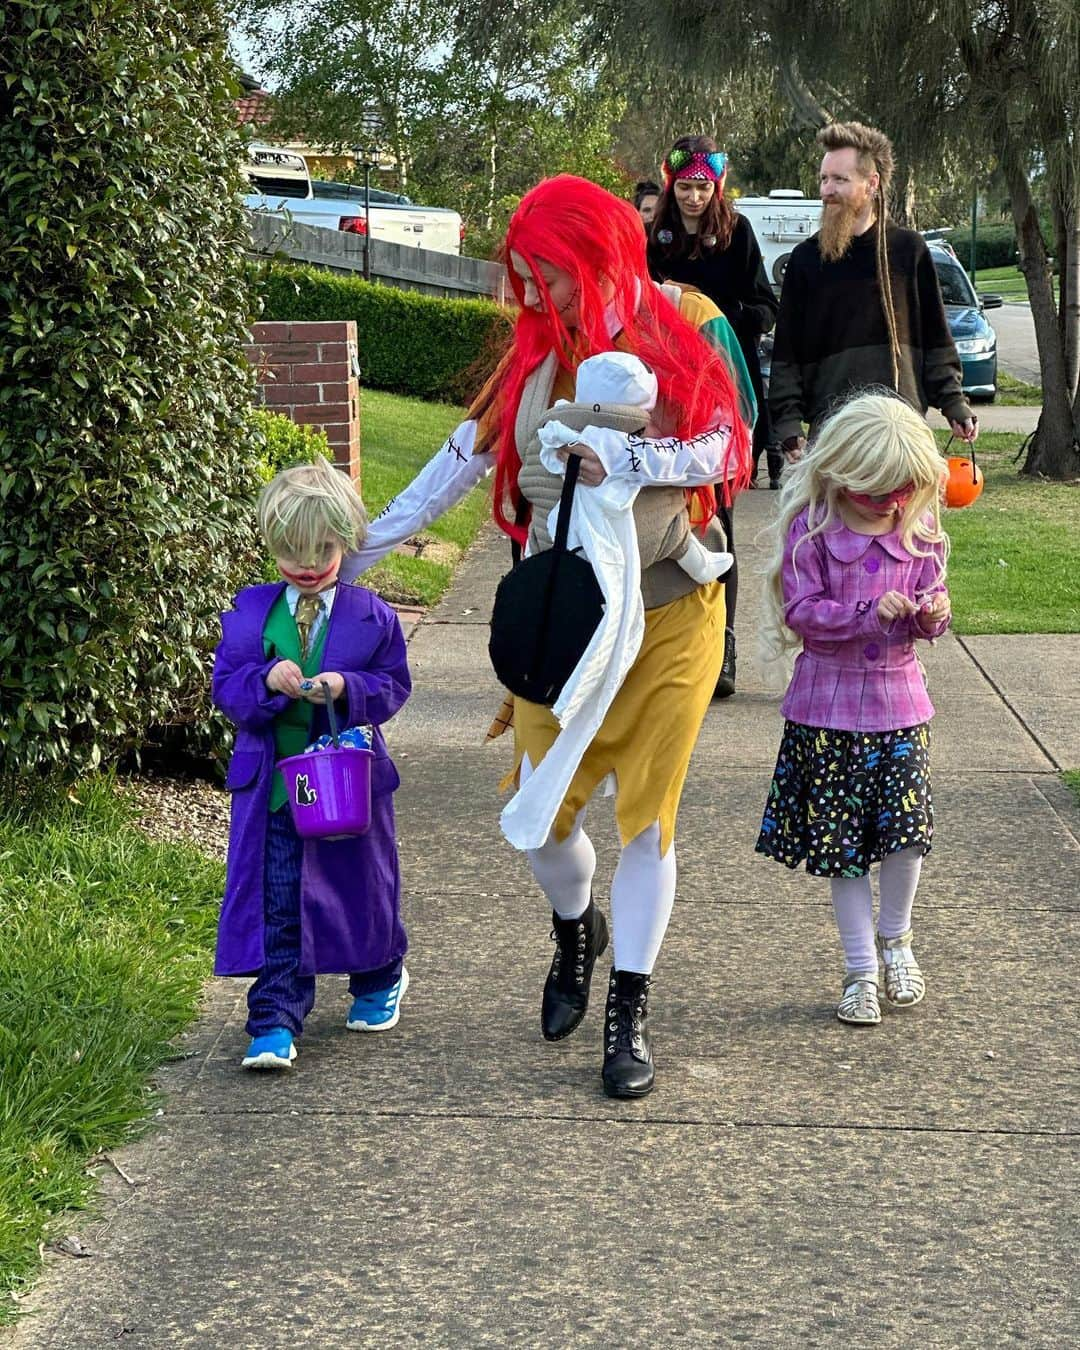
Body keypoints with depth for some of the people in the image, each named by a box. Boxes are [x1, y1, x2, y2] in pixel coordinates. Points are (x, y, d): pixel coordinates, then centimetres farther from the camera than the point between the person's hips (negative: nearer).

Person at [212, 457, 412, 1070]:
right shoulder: (250, 612, 1)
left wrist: (347, 688, -21)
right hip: (271, 783, 1)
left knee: (362, 889, 15)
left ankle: (380, 979, 42)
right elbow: (226, 687, 0)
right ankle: (276, 1022, 1)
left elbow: (393, 687, -2)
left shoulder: (372, 616, -4)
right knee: (274, 905, -3)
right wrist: (267, 680, -20)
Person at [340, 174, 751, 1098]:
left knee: (646, 814, -1)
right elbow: (462, 460, 8)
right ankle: (575, 932, 36)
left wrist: (618, 461, -27)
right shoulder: (535, 357, 5)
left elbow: (724, 452, -16)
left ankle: (629, 1016, 12)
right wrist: (361, 548, 7)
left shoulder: (673, 338, -6)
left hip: (669, 615, -3)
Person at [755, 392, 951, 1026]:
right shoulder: (812, 529, -10)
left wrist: (933, 615, -16)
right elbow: (803, 611, -13)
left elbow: (926, 620, 8)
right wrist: (871, 612, -25)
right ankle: (861, 969, 17)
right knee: (840, 840, 3)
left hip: (899, 698, 2)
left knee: (906, 830, -7)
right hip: (828, 706, -2)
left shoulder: (921, 532, 3)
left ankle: (896, 937, 21)